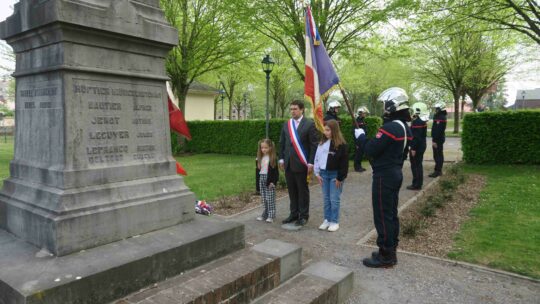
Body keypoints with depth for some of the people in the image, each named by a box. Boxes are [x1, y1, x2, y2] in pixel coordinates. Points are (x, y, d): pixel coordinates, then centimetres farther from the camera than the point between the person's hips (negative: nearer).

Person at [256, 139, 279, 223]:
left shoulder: (273, 158, -9)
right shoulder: (260, 158, 8)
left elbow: (275, 171, -11)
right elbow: (258, 169, 13)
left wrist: (273, 181, -16)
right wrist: (258, 181, 10)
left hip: (270, 180, -6)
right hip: (262, 179, 6)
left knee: (270, 198, -2)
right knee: (264, 199, 11)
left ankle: (271, 215, 4)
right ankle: (265, 214, 20)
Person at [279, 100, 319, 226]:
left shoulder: (309, 124, -6)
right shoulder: (286, 124, 10)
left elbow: (314, 145, -8)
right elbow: (282, 143, 15)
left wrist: (311, 163, -12)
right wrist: (281, 159, 8)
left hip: (301, 163, -5)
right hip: (288, 163, 5)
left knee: (303, 190, 5)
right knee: (292, 190, 12)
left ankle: (303, 216, 16)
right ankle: (294, 214, 24)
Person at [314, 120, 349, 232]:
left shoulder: (341, 144, -12)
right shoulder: (322, 143, 5)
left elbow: (344, 163, -12)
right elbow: (317, 158, 8)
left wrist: (340, 178, -13)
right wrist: (317, 173, 3)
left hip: (335, 175, -5)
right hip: (324, 174, 5)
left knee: (334, 199, 0)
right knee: (326, 199, 12)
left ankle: (334, 222, 11)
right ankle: (327, 220, 22)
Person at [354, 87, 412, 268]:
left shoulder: (390, 127, -21)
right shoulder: (405, 127, 11)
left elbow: (371, 150, -21)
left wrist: (361, 136, -7)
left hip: (384, 176, -10)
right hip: (396, 173, 10)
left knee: (382, 215, -2)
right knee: (391, 213, 16)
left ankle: (385, 256, 7)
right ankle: (391, 250, 27)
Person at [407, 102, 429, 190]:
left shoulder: (417, 121, -21)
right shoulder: (423, 120, 10)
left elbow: (416, 137, -24)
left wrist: (413, 148, -22)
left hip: (417, 147, -10)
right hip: (422, 146, 10)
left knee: (415, 165, -2)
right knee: (419, 164, 17)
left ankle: (416, 184, 3)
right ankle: (419, 183, 26)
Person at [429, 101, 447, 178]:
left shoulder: (440, 118, -19)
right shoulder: (441, 117, 15)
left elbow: (438, 131, -24)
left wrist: (435, 140, -24)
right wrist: (434, 139, 20)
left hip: (438, 140, -11)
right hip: (439, 139, 11)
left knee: (437, 155, -7)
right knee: (439, 155, 14)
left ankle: (437, 171, -4)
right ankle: (439, 170, 22)